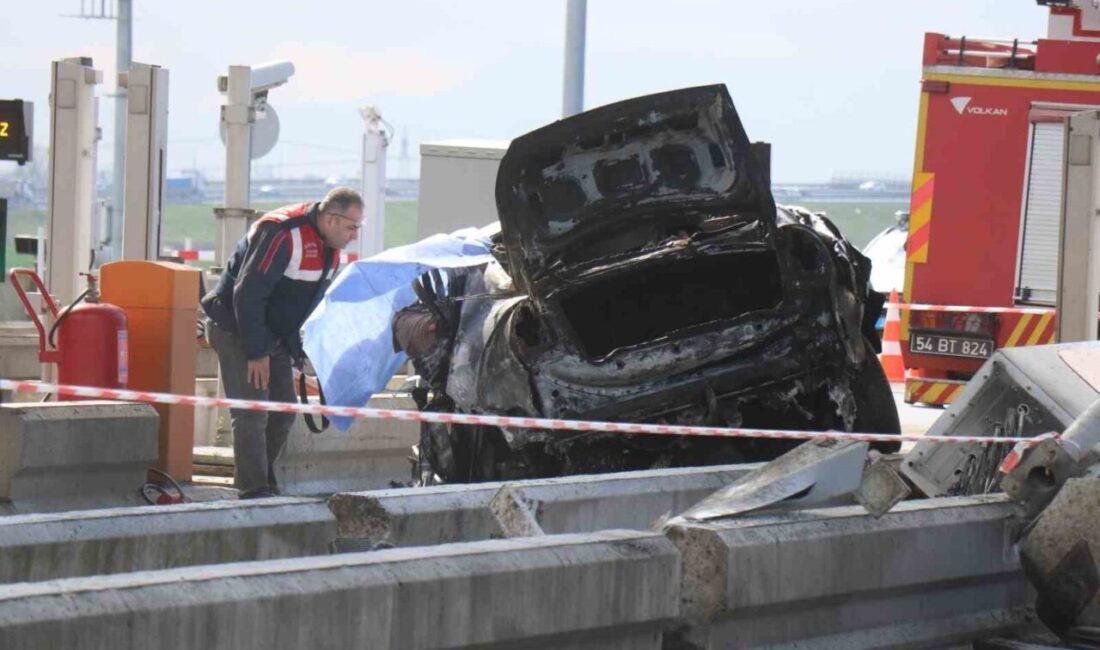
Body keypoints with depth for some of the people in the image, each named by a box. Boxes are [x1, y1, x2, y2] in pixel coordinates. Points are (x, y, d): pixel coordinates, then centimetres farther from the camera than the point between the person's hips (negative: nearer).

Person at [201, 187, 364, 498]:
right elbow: (247, 294, -28)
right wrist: (256, 353, -24)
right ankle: (254, 493, -11)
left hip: (274, 336, 9)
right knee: (252, 414, -12)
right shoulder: (281, 235, -27)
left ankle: (266, 486, 19)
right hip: (237, 330, -9)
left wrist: (295, 347, 7)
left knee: (283, 412, 8)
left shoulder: (329, 244, 1)